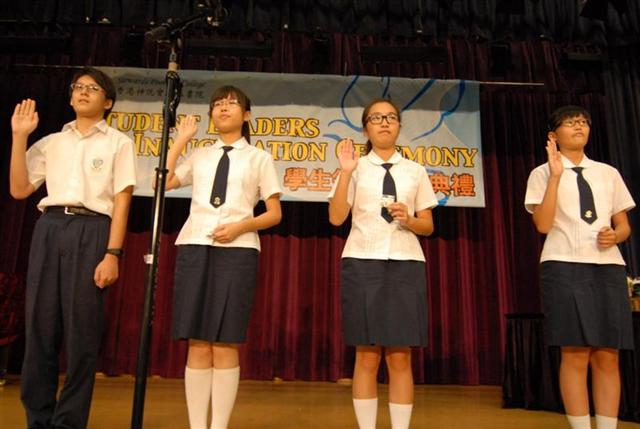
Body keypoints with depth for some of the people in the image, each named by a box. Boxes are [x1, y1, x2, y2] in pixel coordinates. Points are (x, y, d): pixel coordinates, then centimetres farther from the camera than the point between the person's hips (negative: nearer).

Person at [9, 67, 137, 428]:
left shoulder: (118, 142, 7)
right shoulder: (52, 142, 18)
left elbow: (121, 201, 0)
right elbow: (19, 190, 13)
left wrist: (112, 254, -10)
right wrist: (20, 137, 7)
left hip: (91, 231, -3)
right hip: (49, 229, 4)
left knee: (82, 333, -2)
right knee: (40, 328, 4)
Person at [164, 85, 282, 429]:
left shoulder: (259, 158, 11)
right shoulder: (200, 156, 19)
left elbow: (274, 214, 7)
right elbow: (162, 183, 4)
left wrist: (240, 226, -10)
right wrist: (181, 140, 9)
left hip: (237, 249, -2)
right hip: (194, 246, 3)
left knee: (225, 345, -3)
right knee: (198, 344, 1)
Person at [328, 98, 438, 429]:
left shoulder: (416, 171, 14)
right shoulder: (356, 168, 8)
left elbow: (428, 225, 12)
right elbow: (336, 218, -2)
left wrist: (409, 219, -9)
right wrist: (345, 172, -10)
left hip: (406, 263, 2)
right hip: (362, 262, -1)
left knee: (400, 358, 2)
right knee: (367, 356, 1)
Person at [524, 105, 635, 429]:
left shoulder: (609, 173, 17)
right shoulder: (543, 173, 5)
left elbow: (624, 225, 20)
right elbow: (543, 225, -8)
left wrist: (615, 235, -4)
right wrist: (556, 175, -14)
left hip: (608, 264, 4)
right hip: (564, 265, -4)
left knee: (607, 357, 4)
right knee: (575, 355, -6)